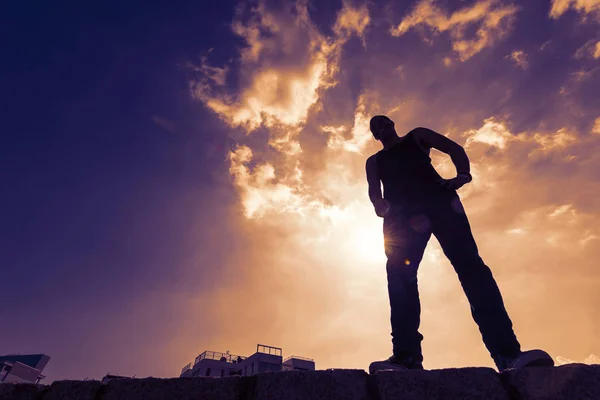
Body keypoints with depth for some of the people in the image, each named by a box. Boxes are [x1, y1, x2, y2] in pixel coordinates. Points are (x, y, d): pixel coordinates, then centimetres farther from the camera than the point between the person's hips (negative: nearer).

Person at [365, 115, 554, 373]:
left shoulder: (417, 136, 28)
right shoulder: (374, 161, 30)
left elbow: (454, 148, 15)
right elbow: (374, 190, 13)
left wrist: (463, 174, -8)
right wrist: (379, 204, -13)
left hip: (437, 199, -1)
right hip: (401, 214, 1)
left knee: (468, 262, -18)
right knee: (399, 275, -18)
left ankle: (508, 353, -24)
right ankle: (407, 357, -21)